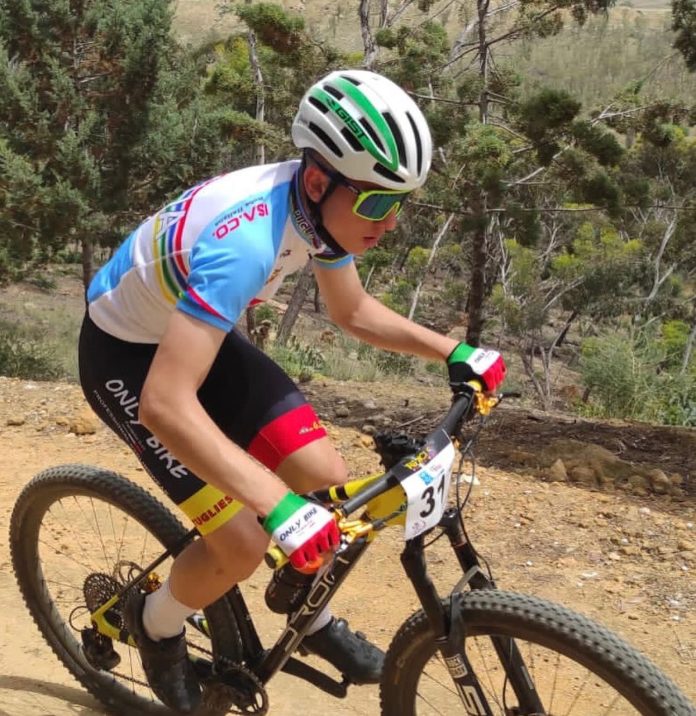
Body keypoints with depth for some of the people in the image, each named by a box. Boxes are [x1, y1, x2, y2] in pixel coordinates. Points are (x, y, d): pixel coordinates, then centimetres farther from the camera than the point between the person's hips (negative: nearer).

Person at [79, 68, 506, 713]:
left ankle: (312, 618, 23)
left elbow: (354, 312, 6)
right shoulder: (245, 239, -39)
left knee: (326, 479, -4)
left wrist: (452, 351, -2)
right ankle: (156, 624, 18)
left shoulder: (323, 207, -13)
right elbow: (166, 404, -44)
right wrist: (277, 504, -48)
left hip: (199, 334, 7)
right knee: (243, 542, -14)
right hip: (125, 356, -7)